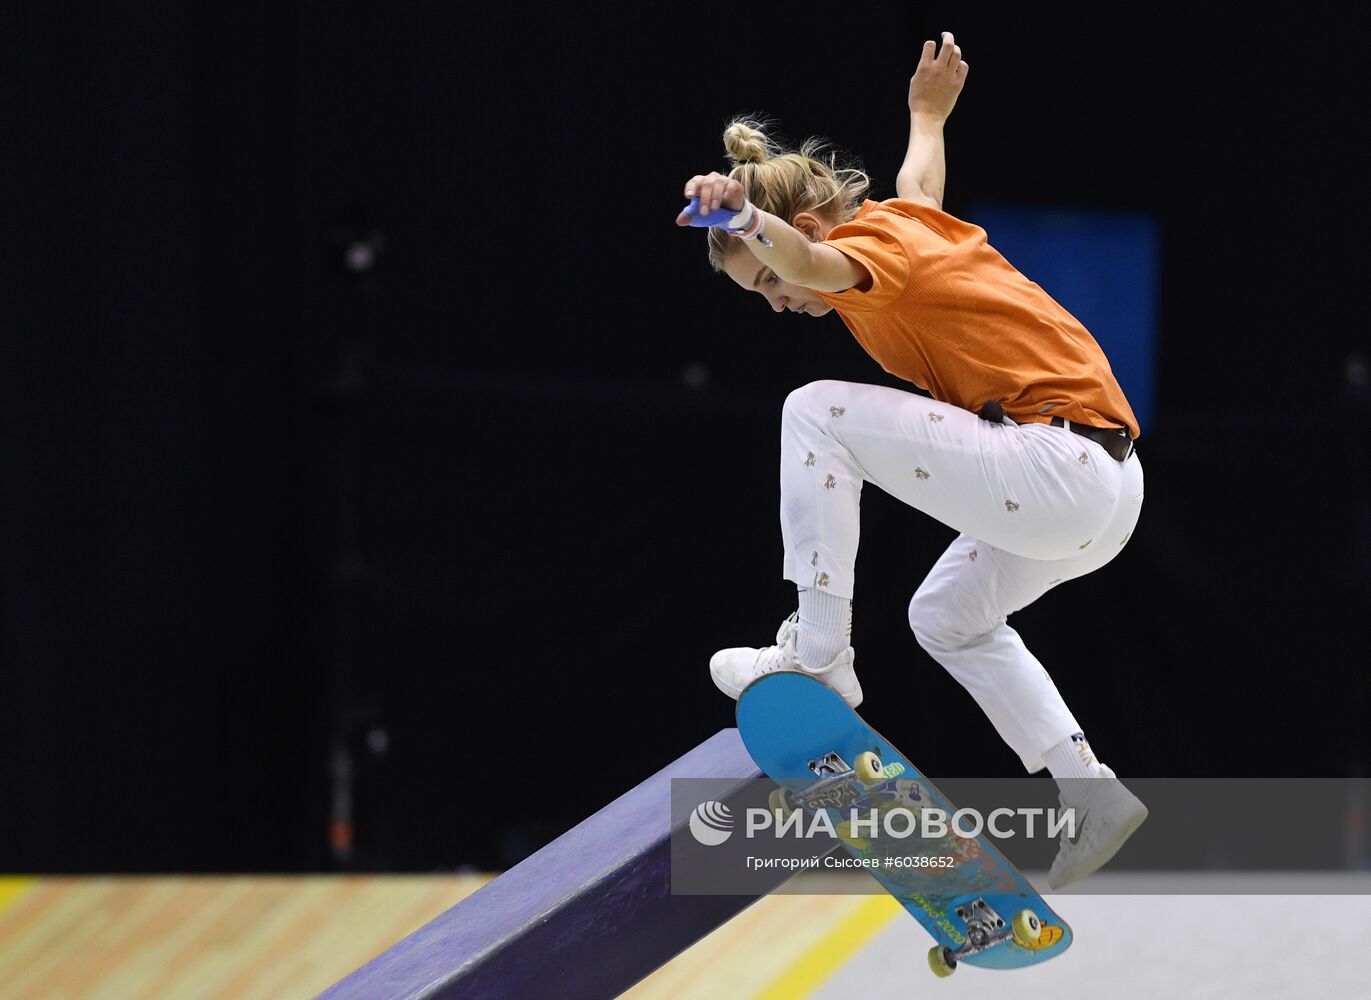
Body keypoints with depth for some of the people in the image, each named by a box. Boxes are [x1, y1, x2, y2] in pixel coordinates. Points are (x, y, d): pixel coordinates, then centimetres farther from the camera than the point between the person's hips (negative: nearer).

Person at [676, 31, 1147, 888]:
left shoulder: (875, 241, -9)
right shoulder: (910, 215, 18)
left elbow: (817, 263, -36)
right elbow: (922, 174, 44)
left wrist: (747, 220, -56)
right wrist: (928, 115, 66)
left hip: (1064, 470, -11)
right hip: (1107, 493, 11)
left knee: (816, 414, -11)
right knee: (947, 617, 29)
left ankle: (820, 653, -8)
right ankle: (1093, 794, 20)